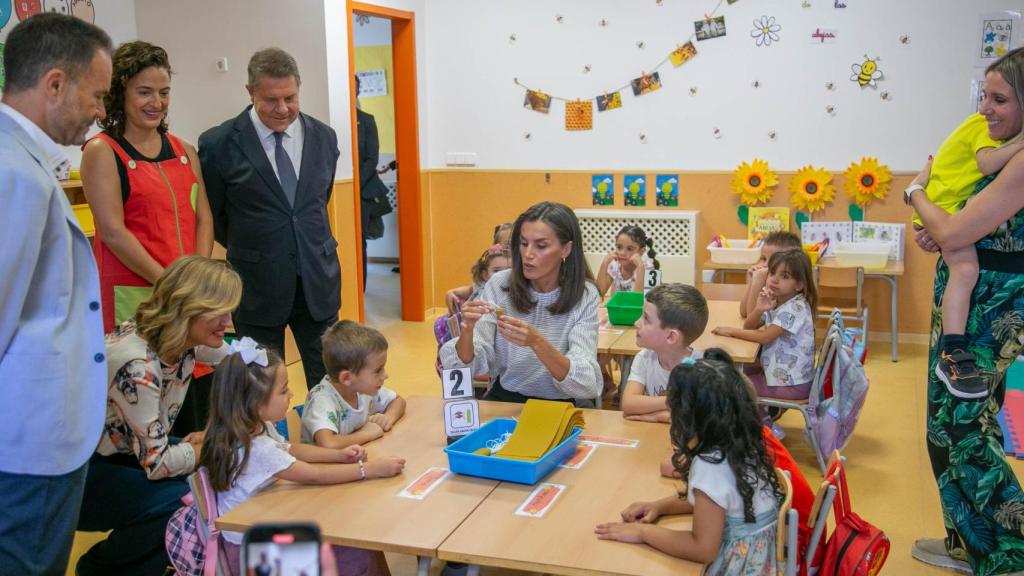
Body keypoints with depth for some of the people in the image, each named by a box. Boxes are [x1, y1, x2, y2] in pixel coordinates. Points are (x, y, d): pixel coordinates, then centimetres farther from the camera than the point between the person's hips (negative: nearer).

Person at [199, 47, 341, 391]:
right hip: (258, 286, -3)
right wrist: (249, 251, 10)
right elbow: (211, 216, 3)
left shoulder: (324, 137, 3)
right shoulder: (219, 144, -8)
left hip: (318, 282, 3)